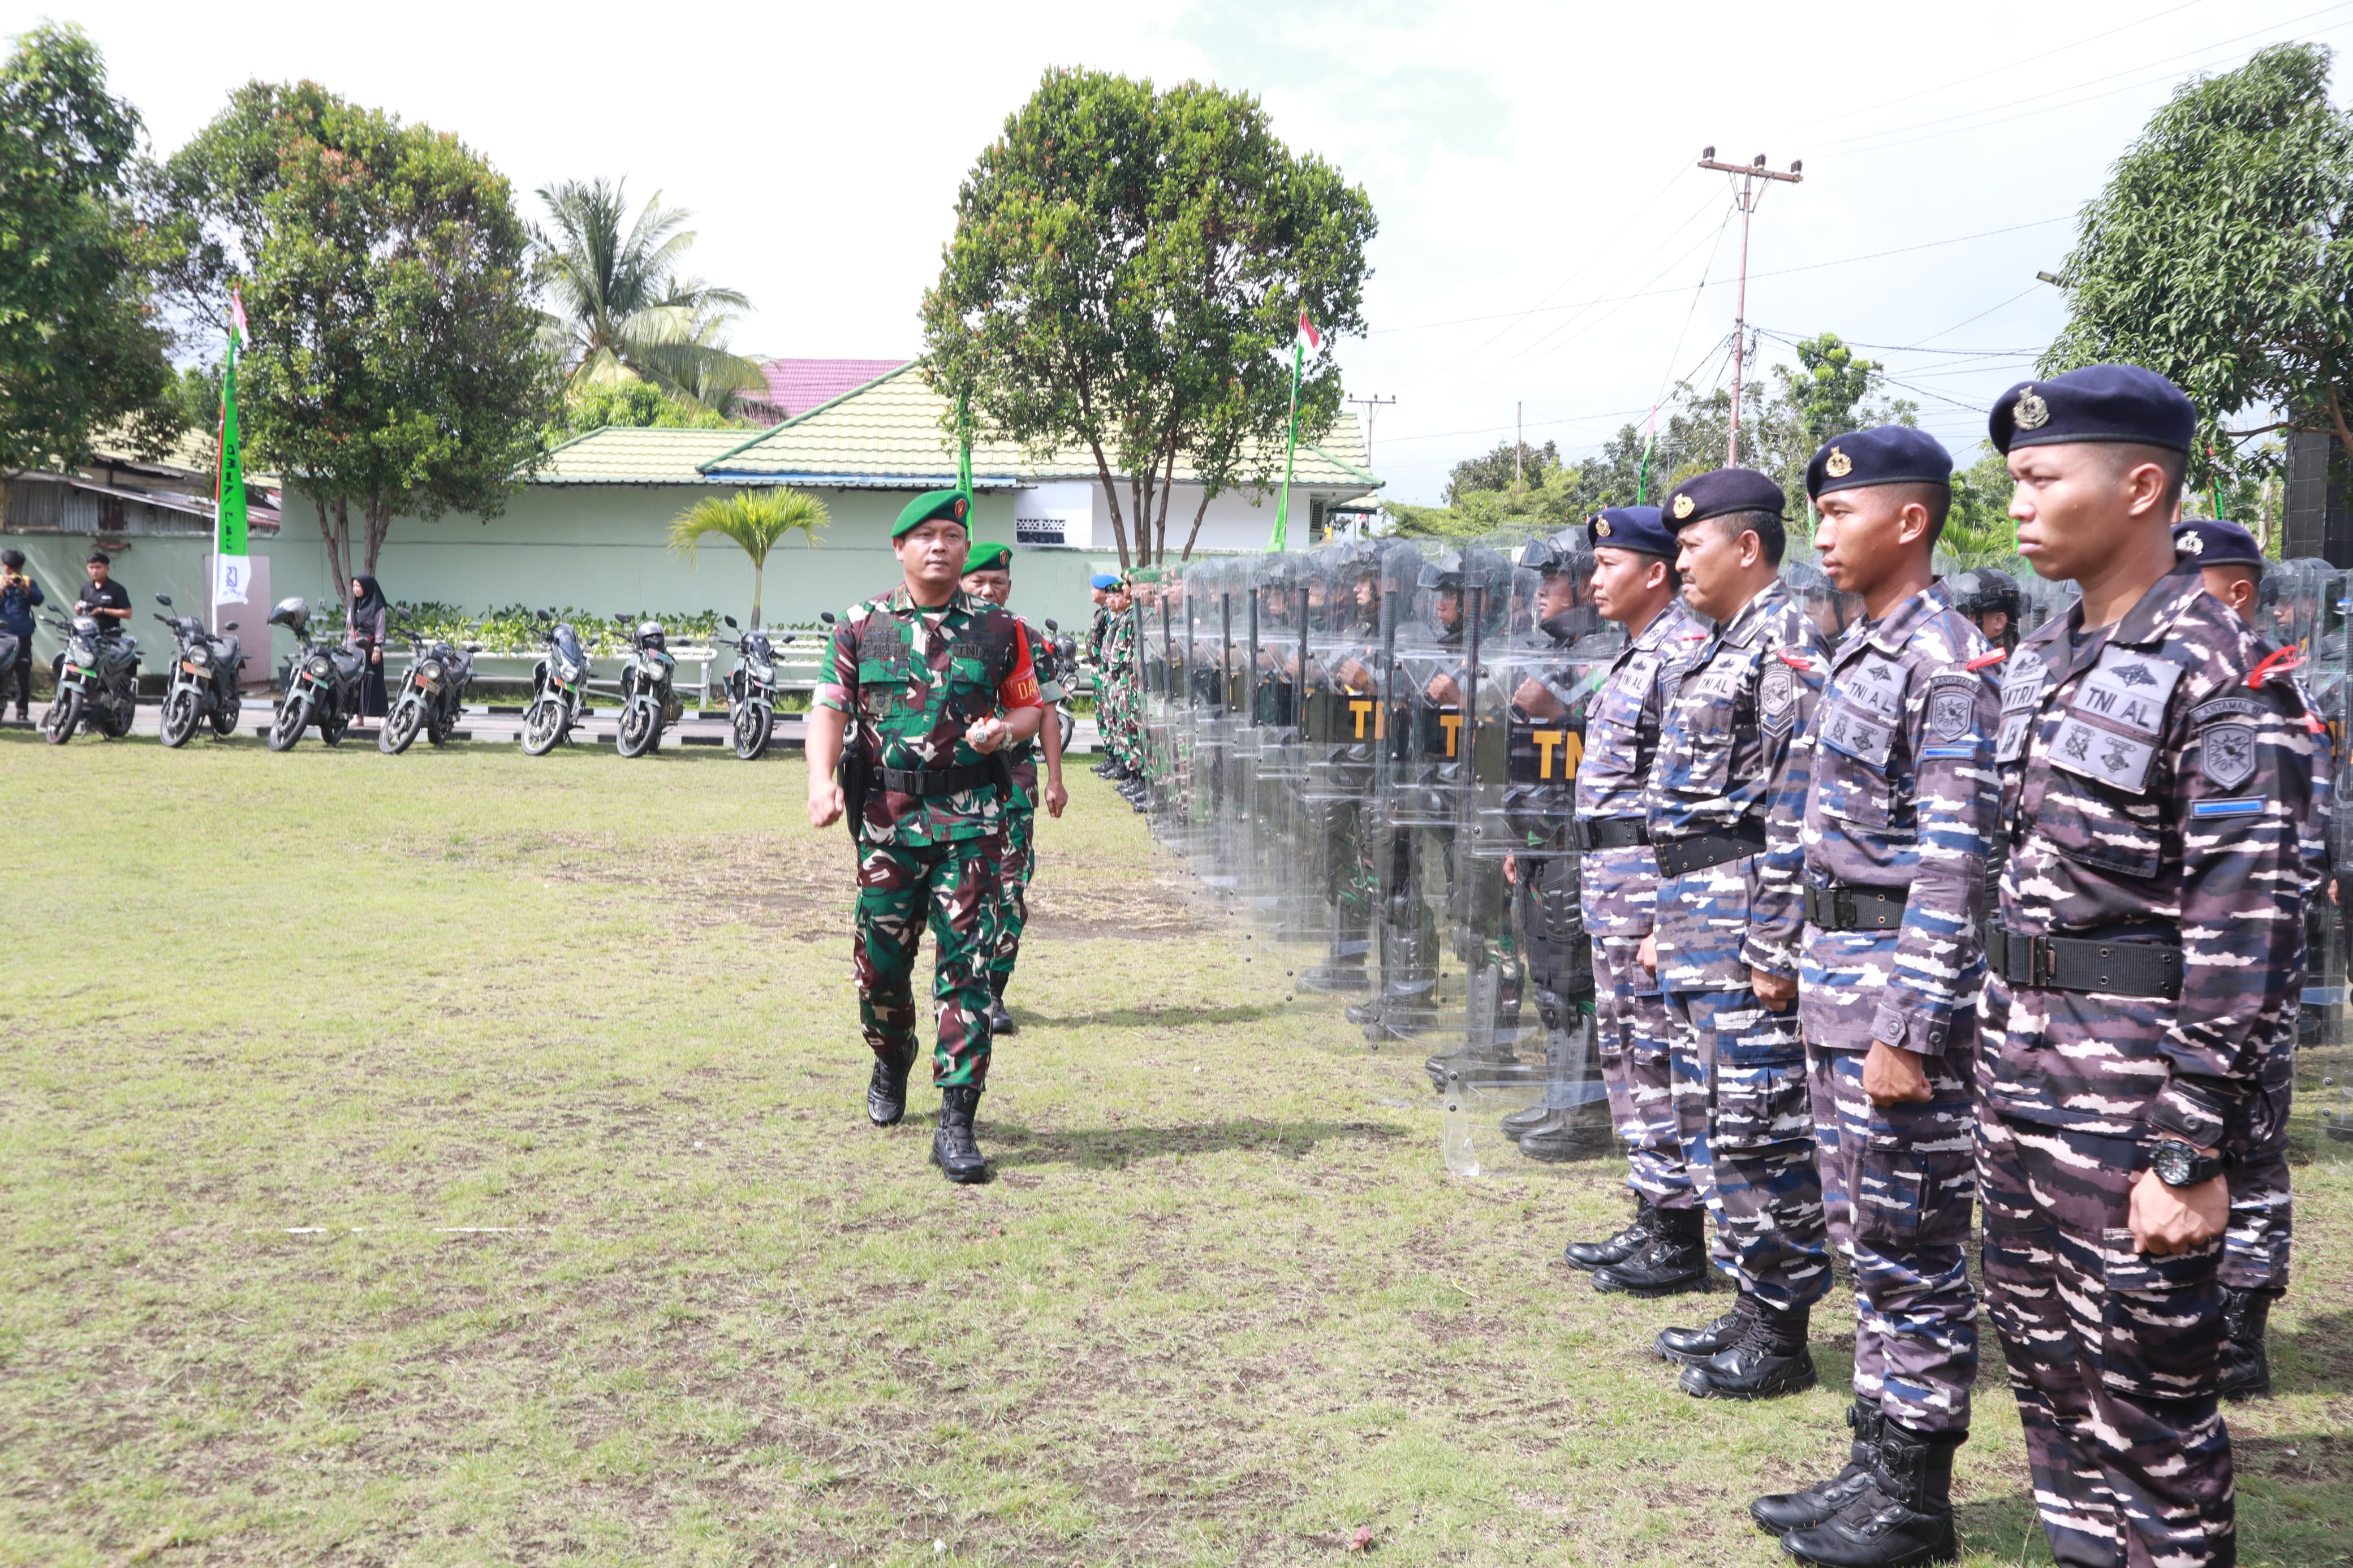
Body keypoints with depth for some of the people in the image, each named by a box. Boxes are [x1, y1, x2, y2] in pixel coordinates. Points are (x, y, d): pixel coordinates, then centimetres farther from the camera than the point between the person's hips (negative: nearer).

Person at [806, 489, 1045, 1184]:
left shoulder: (998, 629, 7)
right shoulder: (862, 626, 6)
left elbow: (1030, 707, 14)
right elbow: (830, 709, 2)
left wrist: (1004, 729, -9)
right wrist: (821, 782, -14)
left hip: (970, 816, -1)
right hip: (887, 813, 1)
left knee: (966, 964, -7)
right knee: (881, 958, 10)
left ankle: (956, 1123, -5)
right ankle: (891, 1061, 42)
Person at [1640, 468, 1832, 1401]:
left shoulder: (1786, 642, -12)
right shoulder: (1722, 649, 19)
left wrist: (1775, 945, -22)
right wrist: (1669, 927, 22)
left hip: (1746, 917, -10)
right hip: (1698, 916, 10)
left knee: (1759, 1126, -4)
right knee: (1713, 1120, 15)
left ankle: (1779, 1338, 6)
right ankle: (1753, 1310, 25)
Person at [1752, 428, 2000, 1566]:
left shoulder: (1948, 665, -16)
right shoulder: (1860, 653, 13)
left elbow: (1954, 864, -21)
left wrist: (1912, 1033, -23)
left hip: (1903, 985, -9)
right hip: (1837, 976, 9)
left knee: (1910, 1250, 1)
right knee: (1864, 1239, 16)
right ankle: (1874, 1464, 27)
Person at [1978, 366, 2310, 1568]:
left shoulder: (2221, 678, -14)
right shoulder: (2042, 660, 11)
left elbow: (2249, 930, -17)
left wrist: (2193, 1155, -19)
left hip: (2132, 1084, -8)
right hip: (2020, 1064, 8)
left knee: (2144, 1392, 3)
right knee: (2043, 1358, 17)